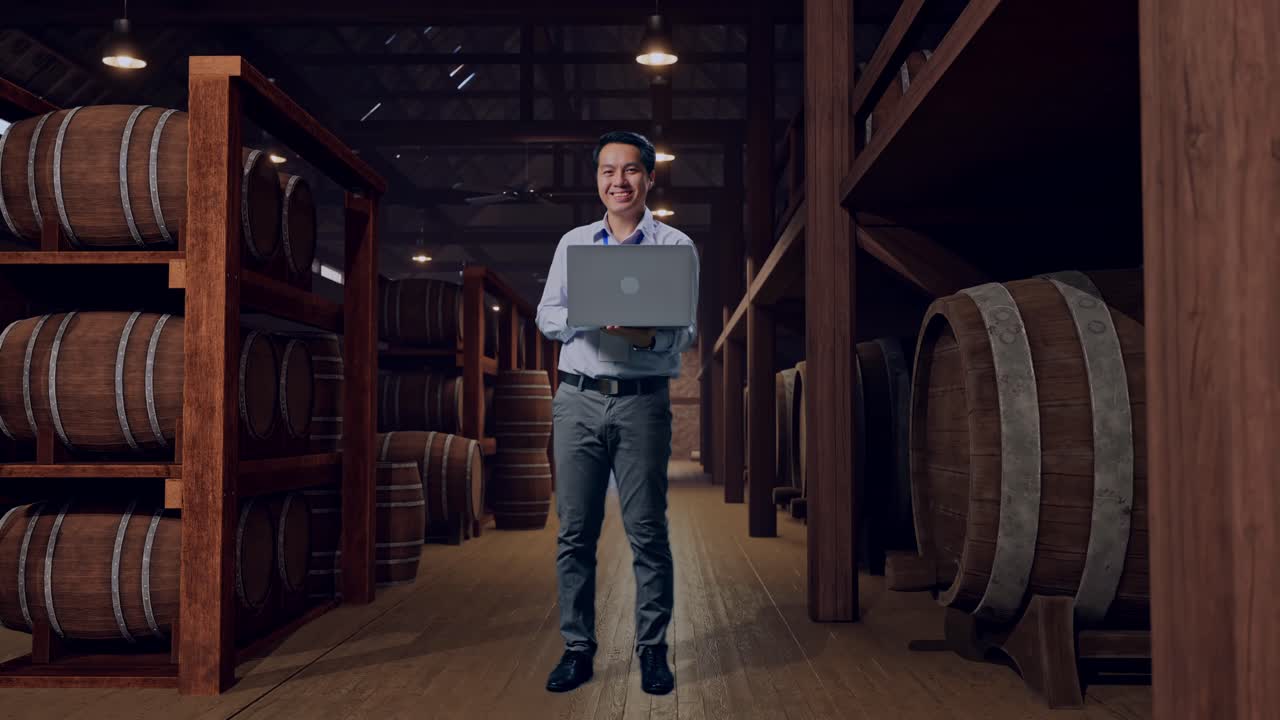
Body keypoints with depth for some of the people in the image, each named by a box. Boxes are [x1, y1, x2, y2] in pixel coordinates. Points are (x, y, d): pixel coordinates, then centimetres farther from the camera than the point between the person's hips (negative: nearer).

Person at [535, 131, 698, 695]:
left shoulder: (676, 246, 6)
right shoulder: (572, 242, 15)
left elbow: (686, 331, 0)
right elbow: (546, 316, 10)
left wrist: (647, 337, -21)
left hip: (642, 400, -2)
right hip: (578, 398, 3)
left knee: (647, 531, 1)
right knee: (574, 531, 5)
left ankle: (653, 649, 13)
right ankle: (577, 647, 16)